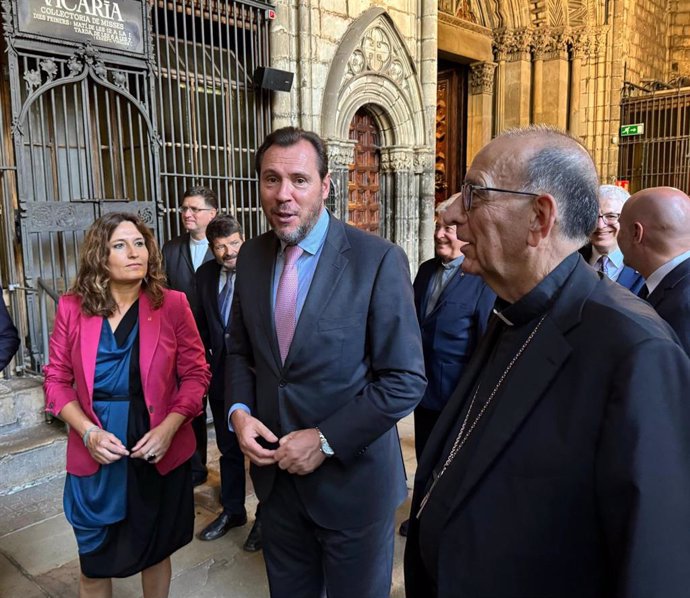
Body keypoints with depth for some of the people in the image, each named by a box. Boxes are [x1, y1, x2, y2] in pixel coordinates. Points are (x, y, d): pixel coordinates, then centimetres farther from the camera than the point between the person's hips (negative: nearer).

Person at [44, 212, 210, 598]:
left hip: (160, 454, 0)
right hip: (95, 457, 1)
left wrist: (168, 428, -19)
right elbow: (57, 380, 1)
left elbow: (196, 375, -5)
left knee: (157, 551, 20)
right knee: (94, 563, 16)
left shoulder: (172, 305, -8)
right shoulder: (72, 308, -4)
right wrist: (89, 433, -14)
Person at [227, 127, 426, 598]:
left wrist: (326, 440, -18)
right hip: (275, 470, 5)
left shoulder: (378, 260, -17)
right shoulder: (252, 256, 0)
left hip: (351, 478, -4)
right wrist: (240, 411, -6)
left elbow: (405, 380, -16)